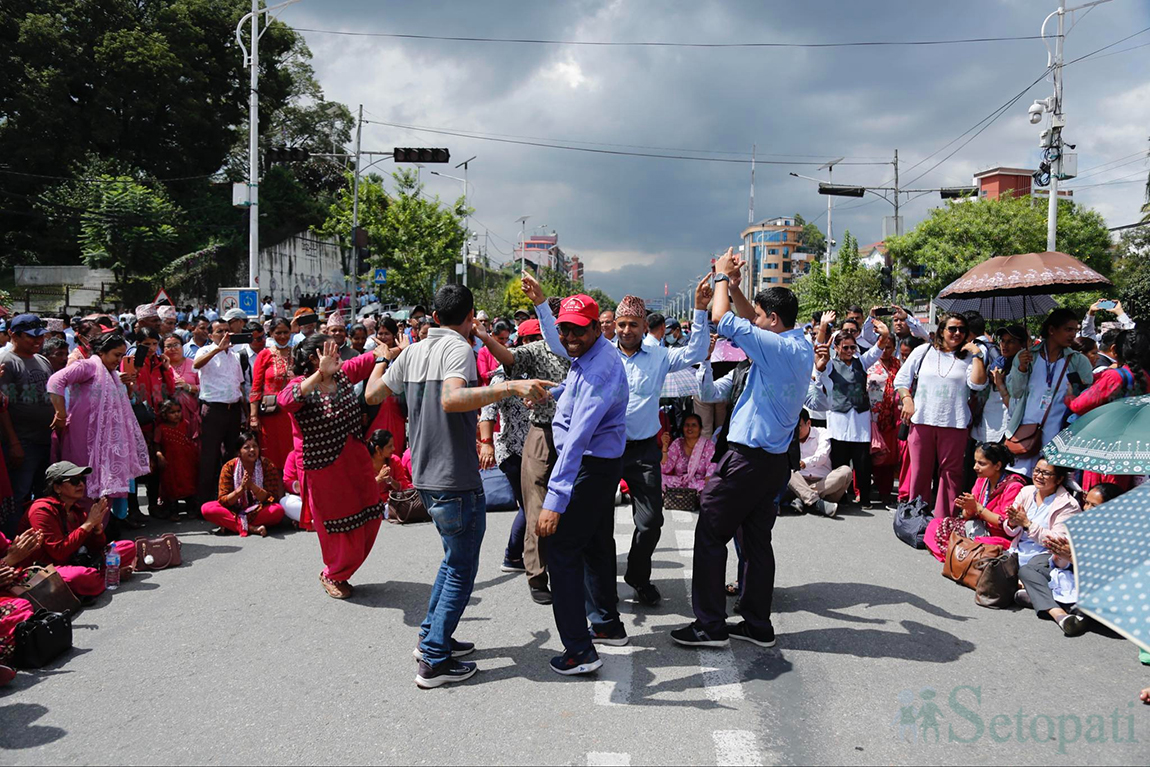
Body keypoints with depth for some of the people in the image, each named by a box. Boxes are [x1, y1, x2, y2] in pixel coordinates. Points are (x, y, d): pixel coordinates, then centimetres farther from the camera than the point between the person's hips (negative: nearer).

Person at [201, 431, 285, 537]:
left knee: (278, 511, -32)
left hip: (259, 511, -1)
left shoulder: (268, 466, -8)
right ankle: (252, 528, -30)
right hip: (234, 511, 1)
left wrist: (252, 486, -28)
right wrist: (240, 489, -28)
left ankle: (231, 524, -22)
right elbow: (223, 501, -10)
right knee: (206, 509, -24)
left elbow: (271, 499, -14)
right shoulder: (229, 467, -7)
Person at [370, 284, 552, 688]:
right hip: (455, 479, -8)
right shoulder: (459, 349, -14)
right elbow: (452, 398, -34)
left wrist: (382, 359, 35)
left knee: (456, 557, 24)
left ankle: (432, 635, 31)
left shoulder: (413, 352, 9)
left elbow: (372, 394, 18)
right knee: (462, 568, 3)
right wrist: (511, 387, -41)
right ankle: (434, 661, 6)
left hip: (425, 475, 9)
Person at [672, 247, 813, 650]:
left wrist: (722, 276, -1)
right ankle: (758, 624, 20)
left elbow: (723, 319, -16)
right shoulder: (803, 348, 9)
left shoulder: (779, 348, -18)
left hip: (749, 457, -9)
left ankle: (710, 625, 4)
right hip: (776, 460, 9)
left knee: (710, 533, 0)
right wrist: (730, 283, 14)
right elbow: (749, 317, 21)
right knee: (758, 540, 14)